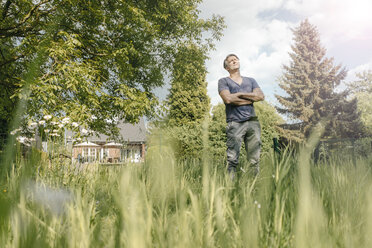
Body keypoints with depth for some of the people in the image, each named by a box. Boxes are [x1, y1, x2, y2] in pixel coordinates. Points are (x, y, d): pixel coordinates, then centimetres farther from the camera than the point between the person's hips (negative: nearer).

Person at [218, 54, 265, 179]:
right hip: (235, 123, -4)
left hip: (253, 122, 4)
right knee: (232, 160, -11)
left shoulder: (250, 80, 24)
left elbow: (261, 96, 7)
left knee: (255, 160, 1)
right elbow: (228, 99, -7)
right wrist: (250, 98, 1)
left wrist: (240, 94, 1)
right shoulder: (223, 81, 12)